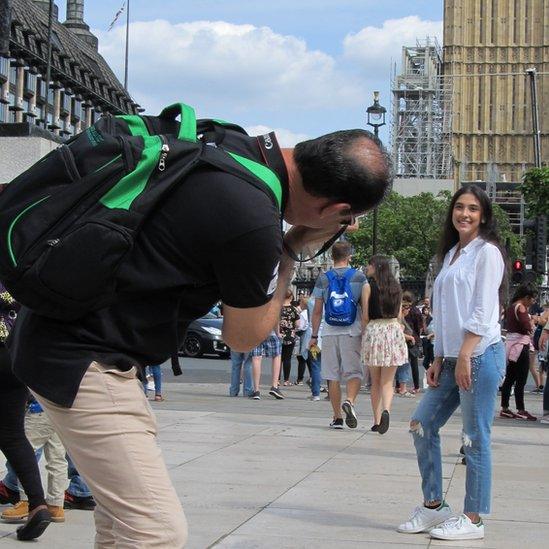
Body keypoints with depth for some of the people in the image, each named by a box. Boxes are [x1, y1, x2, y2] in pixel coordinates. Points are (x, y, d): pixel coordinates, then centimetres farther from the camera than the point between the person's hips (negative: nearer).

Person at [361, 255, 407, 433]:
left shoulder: (369, 287, -4)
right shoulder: (396, 287, 8)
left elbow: (365, 316, -5)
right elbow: (399, 315, 11)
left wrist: (363, 332, 9)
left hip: (373, 330, -2)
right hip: (394, 330, 2)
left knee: (375, 381, 9)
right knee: (387, 381, 3)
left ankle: (377, 420, 10)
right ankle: (386, 410, -23)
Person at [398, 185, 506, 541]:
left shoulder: (487, 252, -3)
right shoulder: (451, 254, 20)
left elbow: (483, 311, -12)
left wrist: (465, 357, -17)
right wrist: (439, 359, 13)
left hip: (480, 355, -8)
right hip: (453, 357, 9)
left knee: (475, 438, -4)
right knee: (423, 425, 7)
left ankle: (473, 519, 3)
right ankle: (433, 506, 17)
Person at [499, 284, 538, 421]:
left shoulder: (511, 307, 16)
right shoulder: (521, 308, -13)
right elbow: (528, 327, -21)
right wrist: (531, 321, 0)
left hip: (510, 342, 10)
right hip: (520, 344, -10)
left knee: (509, 378, 11)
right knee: (521, 381, -6)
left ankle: (504, 409, 13)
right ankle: (521, 410, -4)